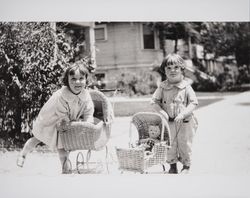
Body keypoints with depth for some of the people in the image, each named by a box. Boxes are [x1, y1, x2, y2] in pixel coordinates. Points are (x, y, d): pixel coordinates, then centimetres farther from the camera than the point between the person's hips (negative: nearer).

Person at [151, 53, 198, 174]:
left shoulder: (186, 87, -7)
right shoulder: (162, 87, -1)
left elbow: (193, 103, -8)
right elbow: (154, 101, 1)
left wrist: (183, 114, -20)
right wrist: (162, 113, -13)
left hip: (184, 123, -2)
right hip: (169, 122, 2)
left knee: (184, 144, 9)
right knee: (170, 144, 10)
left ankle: (186, 165, 28)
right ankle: (172, 165, 28)